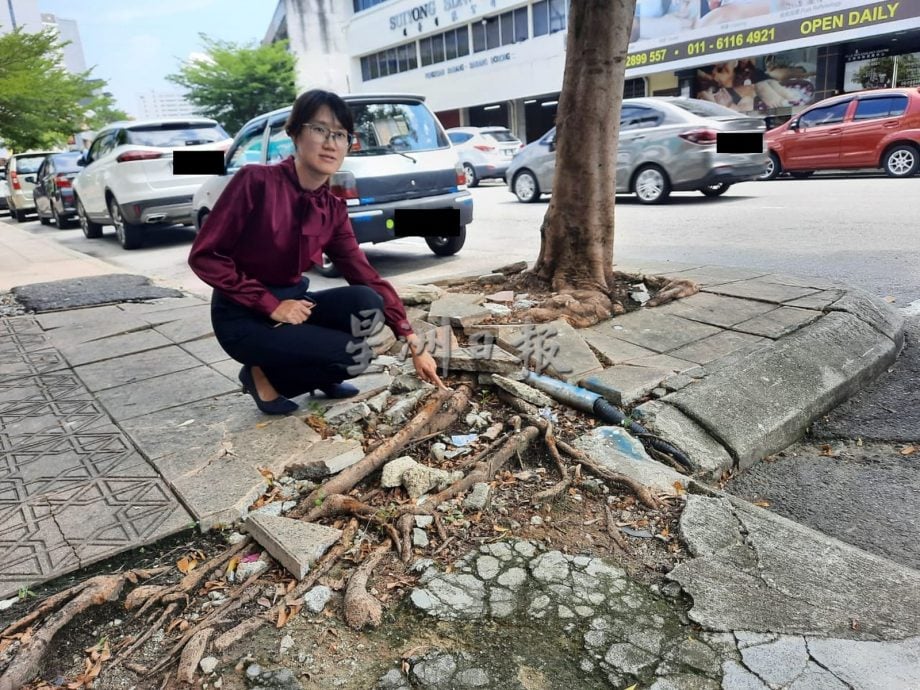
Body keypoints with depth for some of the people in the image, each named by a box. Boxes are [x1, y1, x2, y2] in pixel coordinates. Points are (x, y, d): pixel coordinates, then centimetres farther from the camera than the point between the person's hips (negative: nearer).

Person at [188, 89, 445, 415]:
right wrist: (271, 305, -21)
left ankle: (319, 377, 6)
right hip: (243, 316, -5)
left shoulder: (333, 209, -2)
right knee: (353, 356, -21)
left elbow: (367, 278, -3)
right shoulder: (256, 180, -18)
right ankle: (263, 375, 4)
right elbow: (204, 256, -16)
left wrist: (415, 345, -7)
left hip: (293, 302, 6)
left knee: (366, 303, -20)